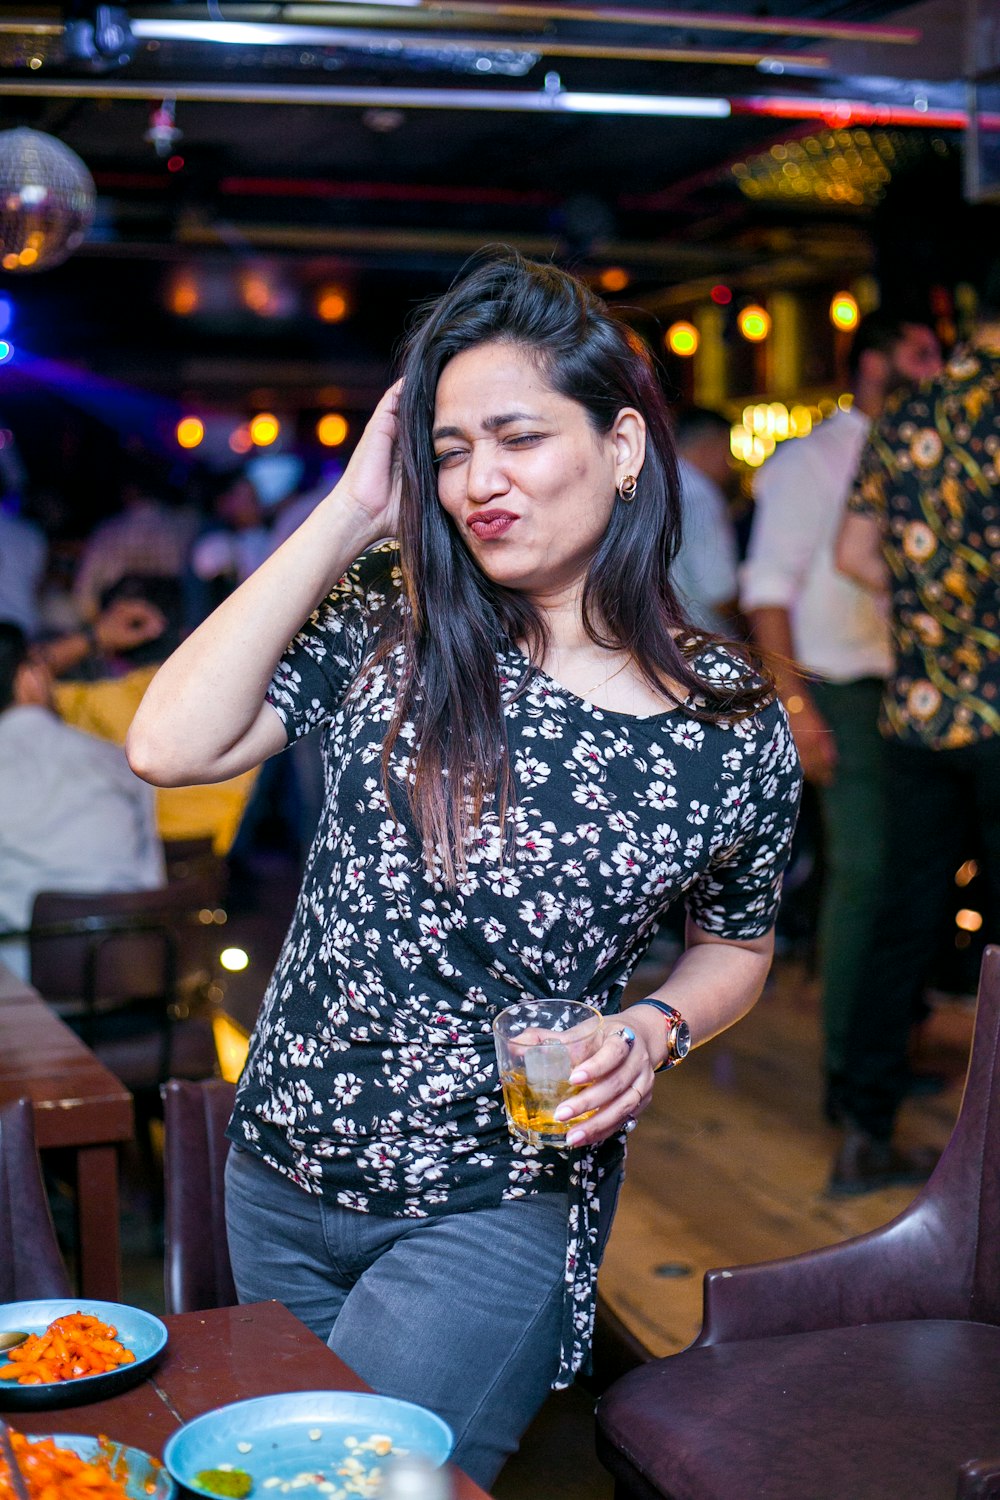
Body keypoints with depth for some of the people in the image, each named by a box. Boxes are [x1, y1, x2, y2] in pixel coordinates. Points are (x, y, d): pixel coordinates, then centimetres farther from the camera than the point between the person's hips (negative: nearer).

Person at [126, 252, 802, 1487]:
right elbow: (170, 746, -22)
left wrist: (654, 1031, -16)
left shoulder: (734, 729, -11)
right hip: (280, 1171, 4)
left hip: (499, 1211, -3)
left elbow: (736, 943, 7)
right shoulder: (386, 621, -9)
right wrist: (348, 513, -18)